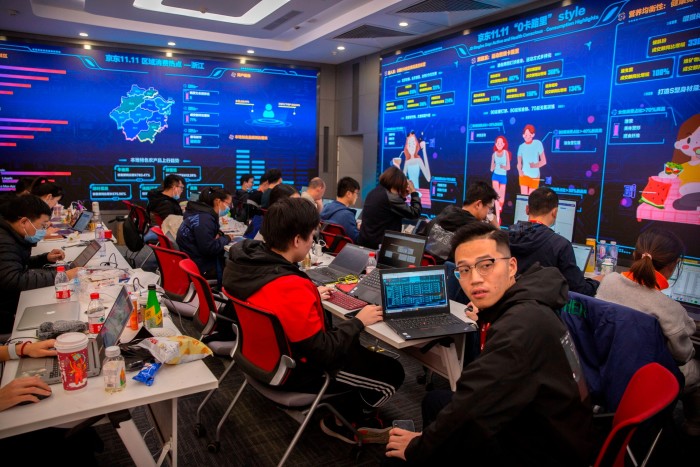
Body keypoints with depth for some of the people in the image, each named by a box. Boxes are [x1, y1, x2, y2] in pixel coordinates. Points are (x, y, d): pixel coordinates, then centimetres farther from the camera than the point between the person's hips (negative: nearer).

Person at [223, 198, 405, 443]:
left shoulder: (242, 260, -10)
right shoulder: (292, 288, -37)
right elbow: (324, 354, -27)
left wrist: (309, 296, 13)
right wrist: (358, 321, -13)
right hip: (297, 370, -9)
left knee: (352, 345, 27)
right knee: (393, 373, 3)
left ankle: (341, 413, 29)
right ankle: (346, 420, 23)